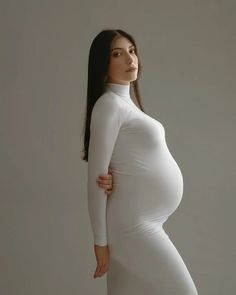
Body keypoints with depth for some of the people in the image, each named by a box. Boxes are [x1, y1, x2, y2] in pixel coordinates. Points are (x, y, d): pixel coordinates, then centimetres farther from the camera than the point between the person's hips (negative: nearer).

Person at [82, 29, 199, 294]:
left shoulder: (127, 102, 15)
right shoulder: (109, 104, -12)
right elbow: (96, 175, -14)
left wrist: (114, 179, -9)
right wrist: (100, 240, -13)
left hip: (145, 221, 8)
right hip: (134, 225, -8)